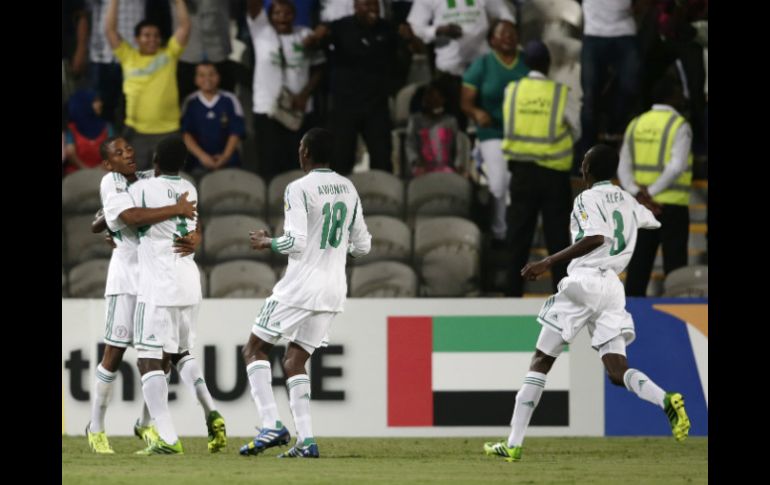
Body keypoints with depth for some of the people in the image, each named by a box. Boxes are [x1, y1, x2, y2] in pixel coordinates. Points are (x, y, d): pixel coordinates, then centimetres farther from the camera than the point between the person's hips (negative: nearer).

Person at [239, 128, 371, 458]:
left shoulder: (299, 189, -12)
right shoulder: (348, 189, 10)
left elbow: (295, 242, -19)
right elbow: (362, 246, 13)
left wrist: (267, 243, -1)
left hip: (300, 288, -7)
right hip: (334, 291, 7)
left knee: (255, 351, 6)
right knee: (295, 362, 13)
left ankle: (271, 425, -9)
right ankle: (306, 441, 0)